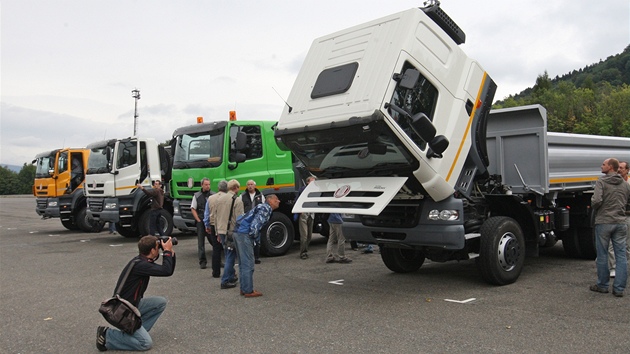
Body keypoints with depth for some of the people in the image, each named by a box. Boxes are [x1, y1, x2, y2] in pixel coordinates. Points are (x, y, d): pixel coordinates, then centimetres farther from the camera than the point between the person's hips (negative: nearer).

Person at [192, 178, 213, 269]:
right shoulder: (197, 196, 4)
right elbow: (193, 209, 6)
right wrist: (199, 220, -3)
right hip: (201, 222, 1)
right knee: (201, 243, 4)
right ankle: (202, 262, 12)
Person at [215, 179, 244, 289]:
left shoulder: (219, 199, 11)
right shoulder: (237, 200, -11)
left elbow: (216, 217, 16)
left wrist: (217, 232, 22)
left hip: (221, 231, 7)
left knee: (228, 255, 19)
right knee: (230, 256, -1)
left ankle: (231, 276, 28)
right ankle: (226, 281, 0)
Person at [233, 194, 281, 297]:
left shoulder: (263, 207, 25)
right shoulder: (265, 208, -6)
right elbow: (256, 223, -19)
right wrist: (253, 235, -6)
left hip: (238, 232, 11)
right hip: (244, 234, -11)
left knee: (243, 263, 15)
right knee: (248, 263, -6)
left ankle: (244, 289, 22)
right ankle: (248, 291, -2)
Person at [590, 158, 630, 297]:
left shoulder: (601, 181, -9)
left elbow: (596, 200, -19)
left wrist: (593, 208, 1)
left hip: (604, 222, -4)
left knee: (602, 255, 6)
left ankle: (602, 285, 17)